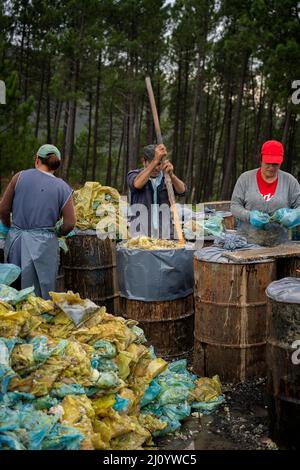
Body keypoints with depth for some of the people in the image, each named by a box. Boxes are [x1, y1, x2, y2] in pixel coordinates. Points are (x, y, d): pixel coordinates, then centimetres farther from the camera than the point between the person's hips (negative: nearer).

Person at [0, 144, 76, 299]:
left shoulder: (20, 177, 2)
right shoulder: (63, 188, 0)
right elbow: (69, 224, -6)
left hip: (16, 238, 1)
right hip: (44, 243, -1)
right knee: (44, 292, 8)